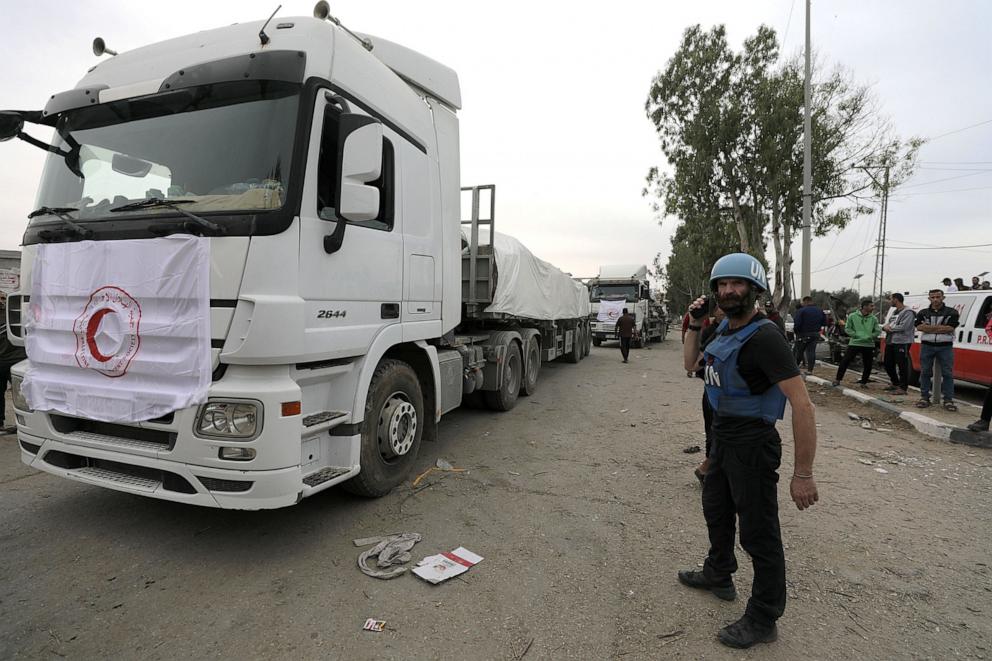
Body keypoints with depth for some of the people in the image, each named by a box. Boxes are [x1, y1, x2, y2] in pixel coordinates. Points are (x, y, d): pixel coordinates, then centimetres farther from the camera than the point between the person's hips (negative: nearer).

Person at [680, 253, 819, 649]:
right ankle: (718, 576, 50)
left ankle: (762, 621, 24)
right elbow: (690, 363, 16)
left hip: (752, 447, -9)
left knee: (759, 534, 6)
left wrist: (803, 474, -27)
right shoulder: (726, 328, 3)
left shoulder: (763, 337, -24)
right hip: (722, 438, 9)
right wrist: (694, 325, 0)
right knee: (716, 511, 26)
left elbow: (802, 404, -28)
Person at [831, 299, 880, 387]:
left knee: (868, 365, 6)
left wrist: (869, 337, -9)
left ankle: (863, 382, 21)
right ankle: (838, 379, 3)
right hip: (854, 343, -2)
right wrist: (857, 335, -11)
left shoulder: (873, 319, 3)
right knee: (845, 361, -6)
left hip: (869, 345, 2)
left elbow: (878, 331, 4)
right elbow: (847, 328, -1)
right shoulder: (852, 316, -2)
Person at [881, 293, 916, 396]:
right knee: (888, 364, 16)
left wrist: (890, 328, -9)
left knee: (902, 365, -7)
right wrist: (885, 326, -3)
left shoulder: (908, 312, -11)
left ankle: (903, 388, -1)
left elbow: (903, 327, -21)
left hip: (902, 342, -10)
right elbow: (889, 324, 20)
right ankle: (895, 383, 31)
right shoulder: (895, 312, 20)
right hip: (890, 342, 10)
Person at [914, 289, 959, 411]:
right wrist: (941, 328, -9)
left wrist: (929, 327, -9)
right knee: (925, 372, 5)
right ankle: (924, 397, 12)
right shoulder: (923, 313, 9)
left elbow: (950, 328, -10)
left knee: (947, 373, -1)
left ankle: (948, 400, 4)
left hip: (945, 346, -1)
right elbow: (919, 327, -7)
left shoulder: (951, 312, 3)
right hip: (927, 346, 2)